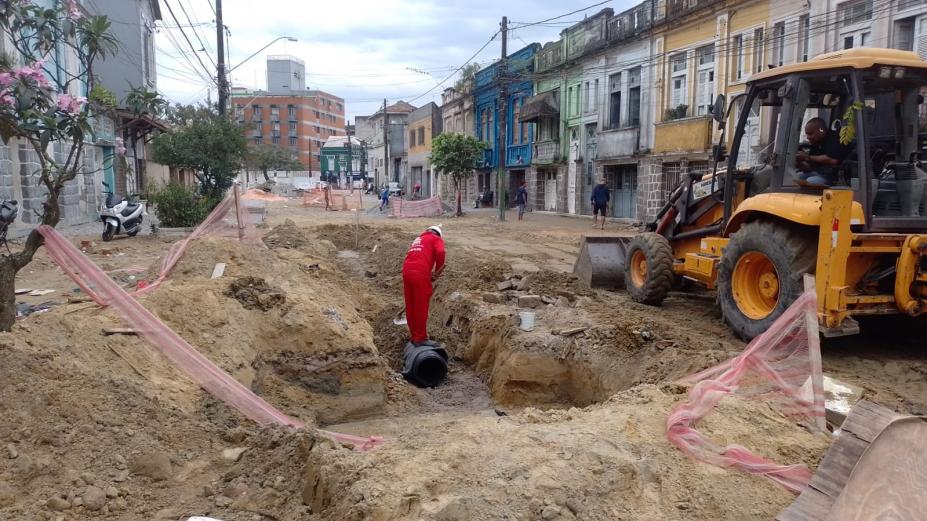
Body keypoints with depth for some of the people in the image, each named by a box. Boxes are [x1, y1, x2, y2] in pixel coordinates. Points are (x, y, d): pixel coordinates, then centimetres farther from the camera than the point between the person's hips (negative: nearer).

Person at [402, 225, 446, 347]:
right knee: (421, 307, 1)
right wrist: (437, 272, 1)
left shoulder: (418, 239, 32)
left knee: (410, 306, 14)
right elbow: (440, 253, -10)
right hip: (420, 273, -7)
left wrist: (429, 273, 24)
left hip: (406, 271, 7)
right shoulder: (437, 239, 11)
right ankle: (421, 338, 6)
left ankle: (414, 336, 24)